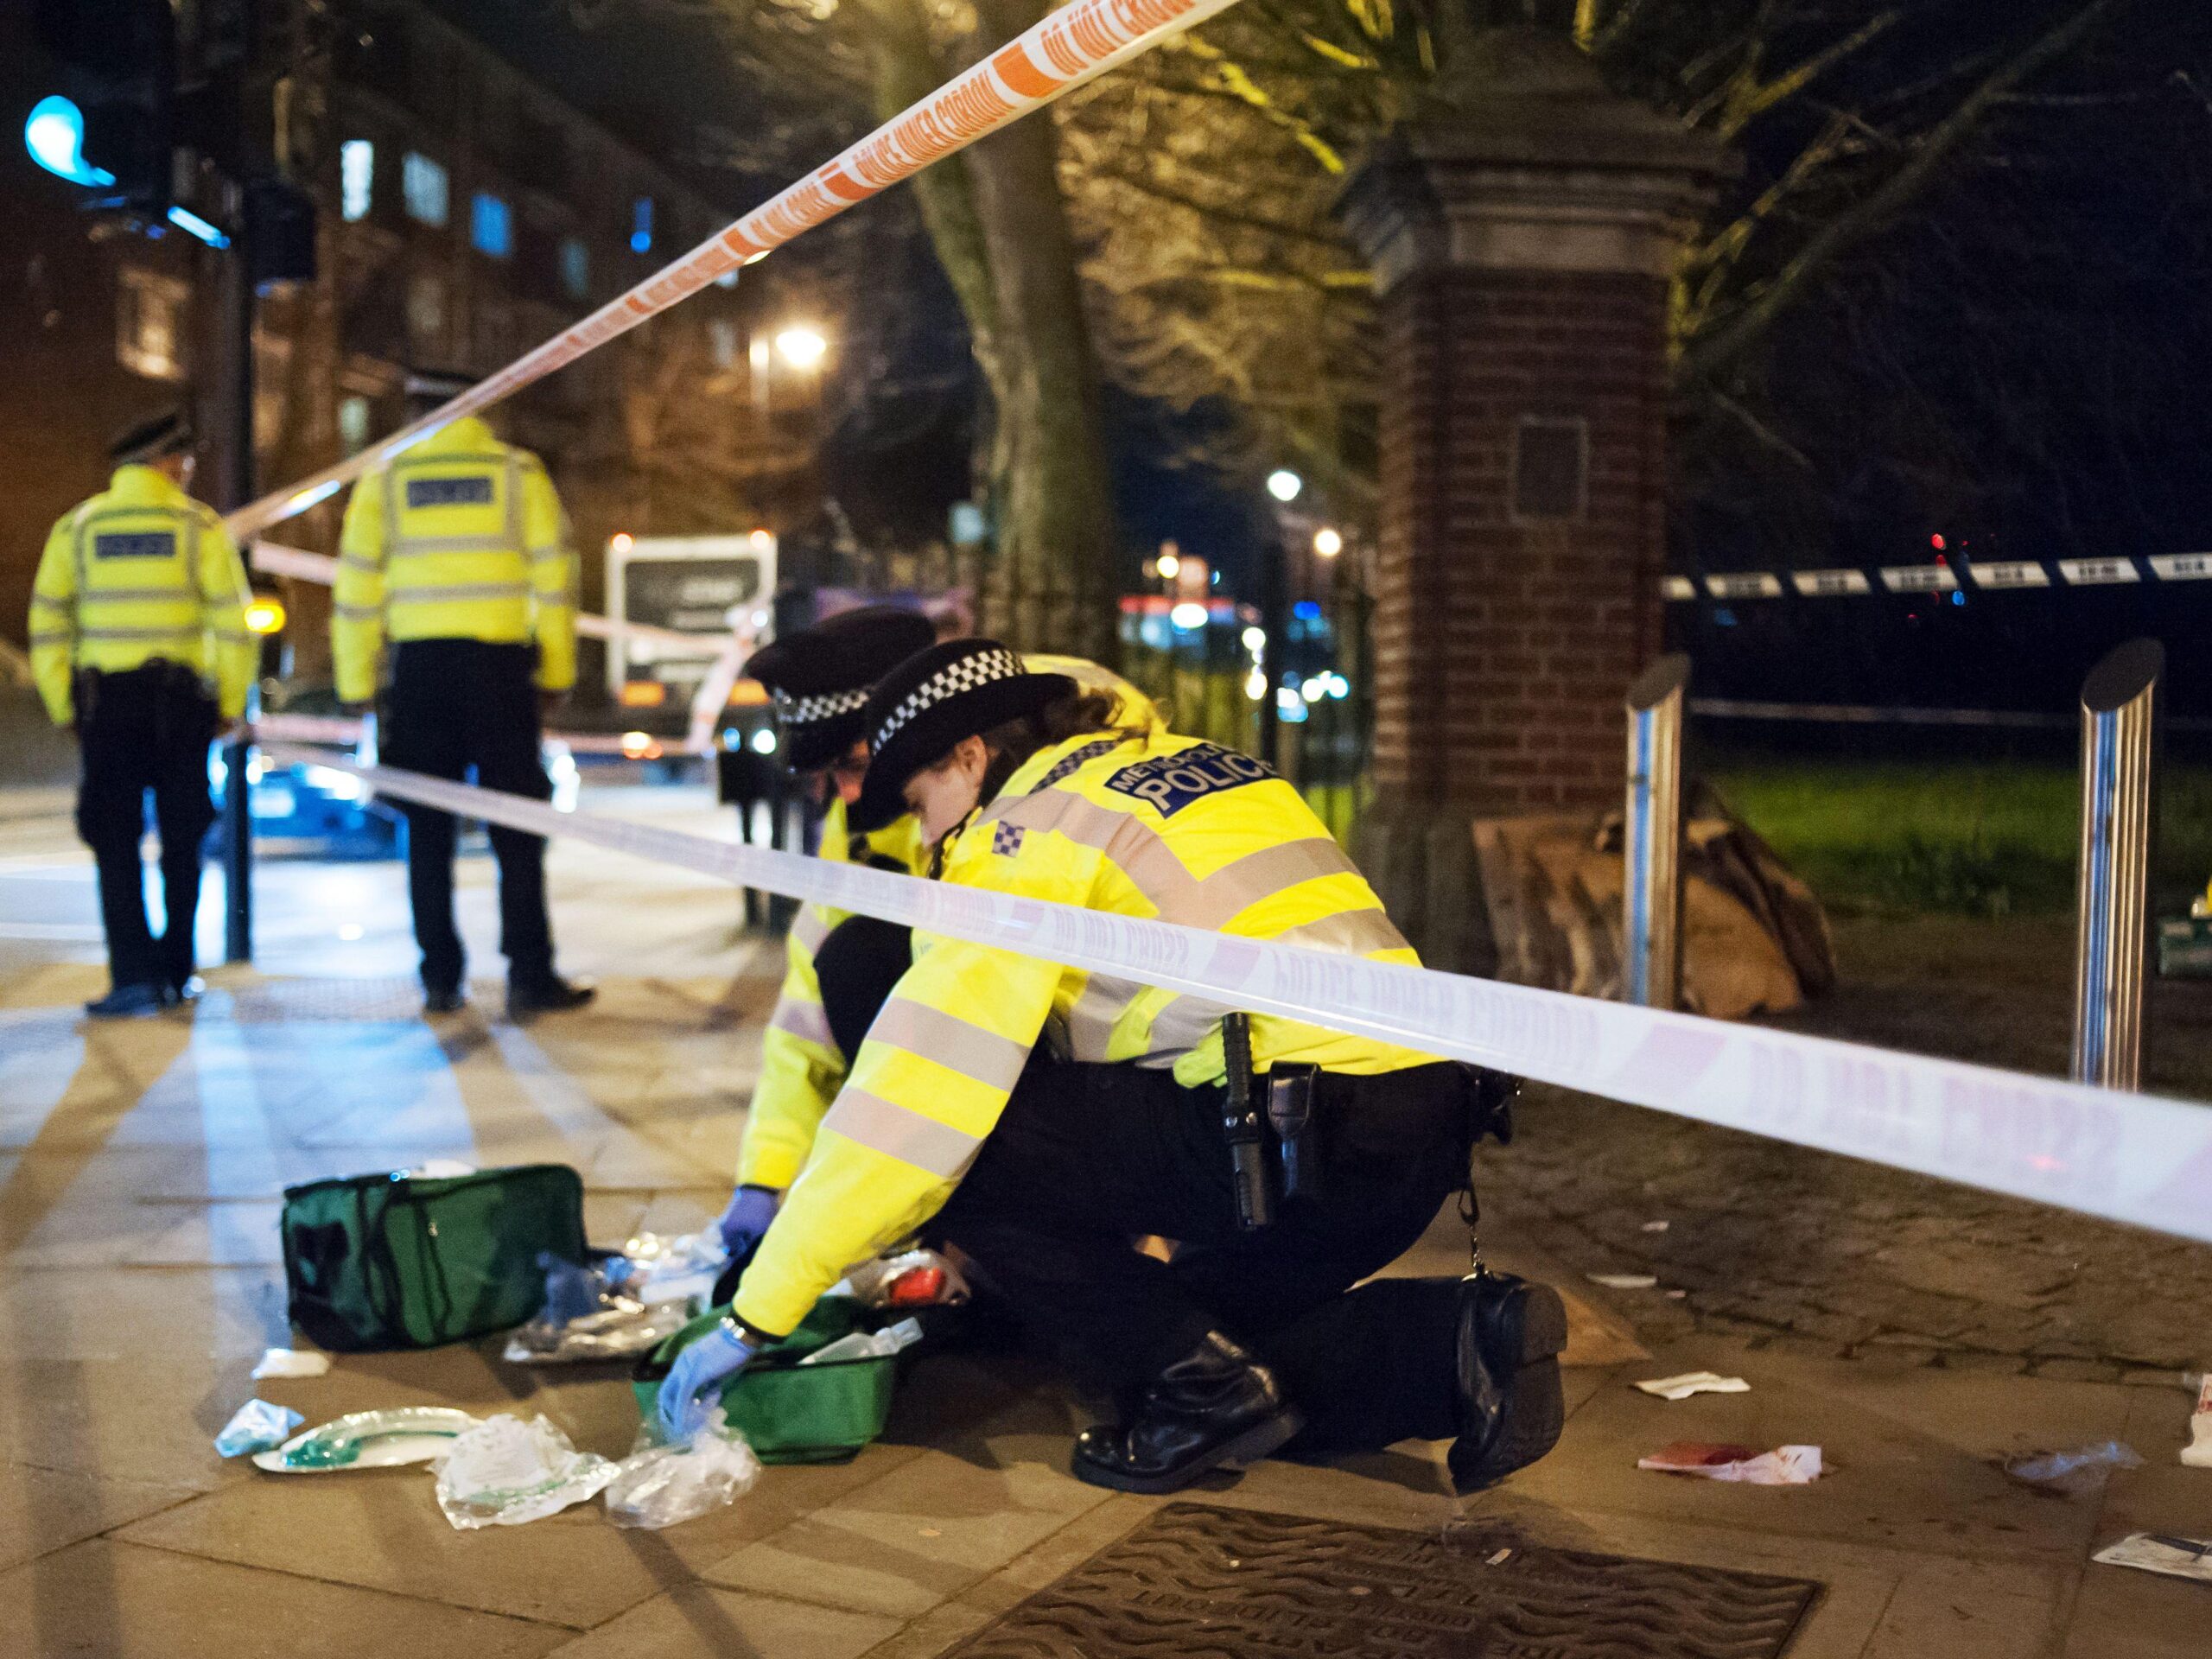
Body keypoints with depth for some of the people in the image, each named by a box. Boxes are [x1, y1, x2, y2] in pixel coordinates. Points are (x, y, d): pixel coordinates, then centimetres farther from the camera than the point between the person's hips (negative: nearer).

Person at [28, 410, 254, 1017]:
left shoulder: (76, 528, 8)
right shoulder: (199, 526, 1)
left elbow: (48, 626, 3)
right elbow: (232, 622, -4)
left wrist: (64, 709, 7)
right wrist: (230, 705, 3)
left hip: (104, 700, 1)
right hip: (179, 699, -1)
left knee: (116, 842, 2)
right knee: (181, 840, 10)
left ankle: (133, 974, -8)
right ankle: (177, 973, 14)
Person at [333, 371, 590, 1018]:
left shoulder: (384, 480, 6)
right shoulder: (519, 472, 4)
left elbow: (357, 586, 5)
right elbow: (553, 576, 2)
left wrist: (355, 685, 9)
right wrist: (557, 672, 8)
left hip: (418, 665, 1)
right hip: (498, 662, -1)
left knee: (428, 834, 8)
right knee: (517, 828, 2)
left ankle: (440, 979, 9)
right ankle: (529, 976, -1)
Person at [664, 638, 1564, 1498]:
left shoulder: (1034, 828, -3)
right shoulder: (1201, 766, 22)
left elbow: (921, 1089, -8)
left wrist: (754, 1317, -2)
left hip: (1311, 1133, -9)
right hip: (1430, 1138, 9)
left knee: (962, 1144, -1)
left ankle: (1198, 1386, -1)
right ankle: (1456, 1339, 9)